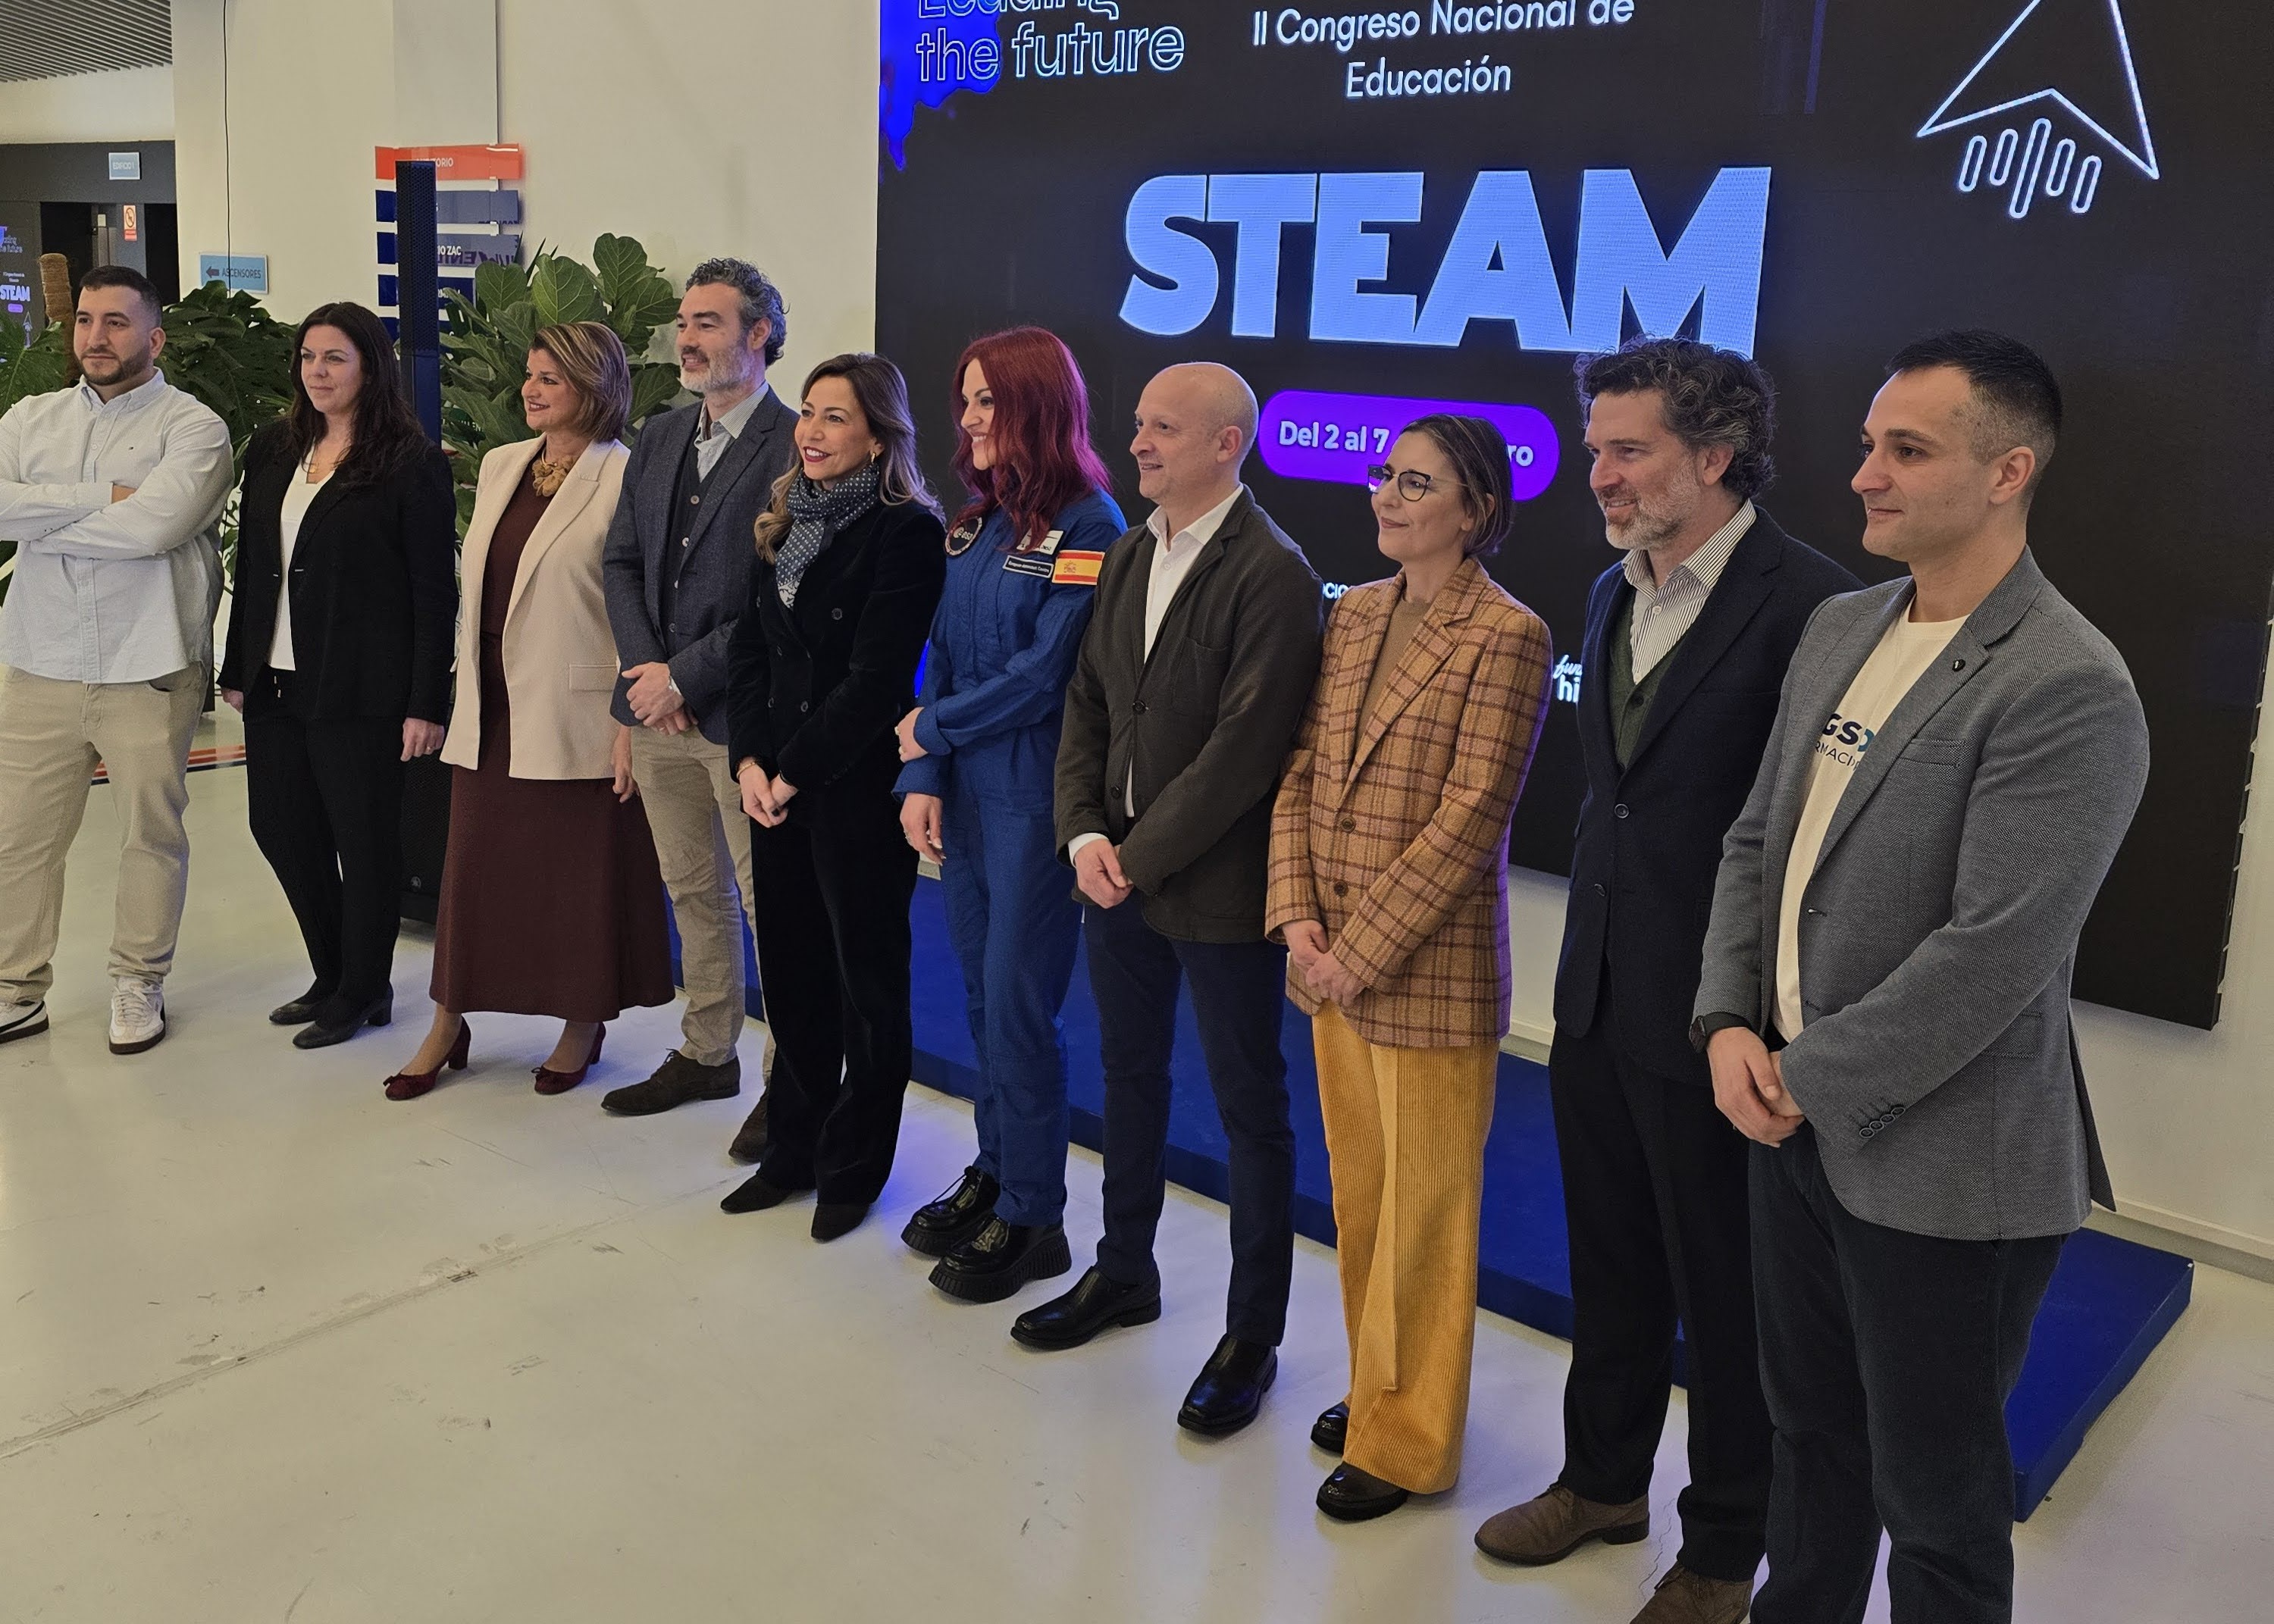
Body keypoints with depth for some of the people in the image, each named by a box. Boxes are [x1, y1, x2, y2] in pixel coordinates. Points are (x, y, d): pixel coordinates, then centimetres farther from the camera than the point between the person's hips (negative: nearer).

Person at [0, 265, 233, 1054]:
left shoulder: (193, 426, -4)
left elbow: (155, 524, -20)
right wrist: (99, 497, -14)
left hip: (148, 671, -4)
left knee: (151, 834, 8)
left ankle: (138, 985, 24)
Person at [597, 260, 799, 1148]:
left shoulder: (797, 448, -12)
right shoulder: (658, 438, 12)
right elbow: (621, 561, 12)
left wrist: (685, 675, -16)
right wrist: (642, 668, -4)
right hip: (660, 709, 7)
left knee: (772, 904, 2)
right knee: (694, 893, 18)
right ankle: (707, 1055, 32)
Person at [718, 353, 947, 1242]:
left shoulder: (906, 533, -12)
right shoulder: (786, 523, 11)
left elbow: (875, 679, -17)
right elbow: (749, 648, 9)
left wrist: (795, 773, -14)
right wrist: (750, 761, -3)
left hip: (857, 789, -7)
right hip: (776, 784, 7)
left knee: (865, 978, 6)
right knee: (790, 970, 14)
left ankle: (854, 1167, 20)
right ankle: (794, 1149, 28)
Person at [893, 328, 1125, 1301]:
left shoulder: (1088, 528, -13)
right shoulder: (977, 526, 11)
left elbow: (1044, 675, -18)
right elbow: (943, 658, 10)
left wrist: (930, 728, -7)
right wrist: (922, 779, -2)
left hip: (1035, 801, -7)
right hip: (966, 793, 7)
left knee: (1017, 1004, 0)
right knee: (981, 993, 15)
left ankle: (1030, 1218, 14)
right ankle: (993, 1173, 31)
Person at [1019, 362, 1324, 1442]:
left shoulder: (1272, 575, -16)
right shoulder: (1129, 555, 8)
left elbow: (1246, 747, -21)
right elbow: (1088, 703, 9)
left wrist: (1139, 855, -16)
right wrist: (1085, 835, -5)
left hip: (1217, 888, -7)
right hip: (1116, 871, 7)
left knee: (1250, 1110, 7)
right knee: (1130, 1079, 21)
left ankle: (1253, 1335, 21)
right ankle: (1123, 1274, 41)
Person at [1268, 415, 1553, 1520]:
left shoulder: (1506, 637, -12)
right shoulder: (1353, 616, 9)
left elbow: (1469, 817, -16)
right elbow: (1301, 773, 9)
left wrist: (1362, 950, -16)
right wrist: (1299, 917, -3)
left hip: (1429, 971, -6)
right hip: (1331, 962, 6)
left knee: (1424, 1206, 7)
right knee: (1358, 1190, 18)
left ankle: (1409, 1436, 23)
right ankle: (1376, 1382, 37)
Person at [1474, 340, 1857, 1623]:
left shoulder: (1809, 605, -18)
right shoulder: (1615, 594, 7)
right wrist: (1589, 958, 15)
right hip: (1600, 996, 7)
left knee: (1727, 1290, 11)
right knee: (1611, 1263, 21)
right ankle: (1605, 1480, 42)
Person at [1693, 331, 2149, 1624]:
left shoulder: (2068, 688, -19)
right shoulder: (1839, 629, 7)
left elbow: (1996, 952, -23)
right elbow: (1758, 839, 10)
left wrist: (1810, 1078, -15)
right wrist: (1731, 1023, -3)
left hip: (1938, 1161, -7)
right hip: (1798, 1121, 7)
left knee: (1935, 1493, 11)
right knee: (1813, 1434, 23)